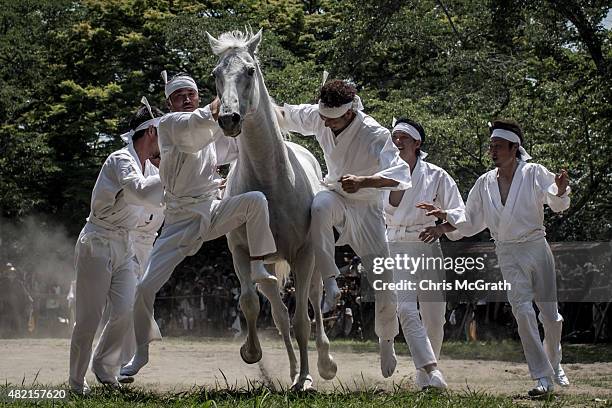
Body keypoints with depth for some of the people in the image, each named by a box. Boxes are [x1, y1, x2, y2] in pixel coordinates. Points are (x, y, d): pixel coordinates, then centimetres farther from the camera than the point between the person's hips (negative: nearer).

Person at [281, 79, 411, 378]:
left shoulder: (374, 134, -27)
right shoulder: (316, 117, -10)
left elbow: (401, 174, -39)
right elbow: (284, 115, 11)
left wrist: (363, 181, -53)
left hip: (366, 207, -3)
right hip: (335, 197, 3)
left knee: (383, 281, -4)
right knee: (319, 207, -38)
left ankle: (386, 342, 22)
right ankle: (330, 284, -33)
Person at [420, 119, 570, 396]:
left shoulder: (534, 173, -5)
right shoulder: (485, 183, 5)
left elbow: (557, 204, -16)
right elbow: (470, 223, 14)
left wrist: (560, 191, -37)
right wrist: (446, 217, -1)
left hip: (537, 248, -1)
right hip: (508, 255, 1)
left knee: (550, 315, 5)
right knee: (523, 311, -17)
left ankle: (554, 363, 34)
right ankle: (542, 378, -12)